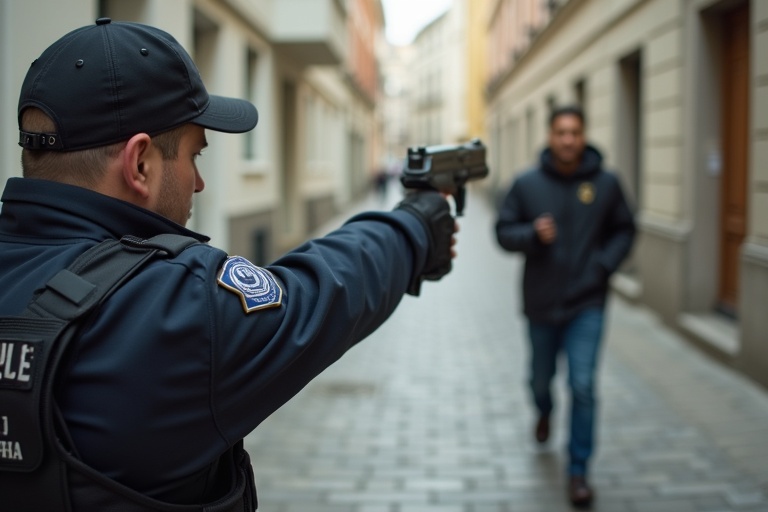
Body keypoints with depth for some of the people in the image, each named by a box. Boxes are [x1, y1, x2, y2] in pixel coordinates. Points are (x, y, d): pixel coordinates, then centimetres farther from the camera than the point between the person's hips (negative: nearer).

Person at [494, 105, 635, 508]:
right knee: (541, 377, 19)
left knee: (583, 386, -8)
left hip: (587, 304, -1)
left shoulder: (606, 184, -4)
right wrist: (533, 234, -21)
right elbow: (503, 231, -2)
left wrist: (604, 264, -8)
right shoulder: (527, 183, -5)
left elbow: (623, 230, 7)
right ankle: (544, 411, 56)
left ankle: (578, 471, 6)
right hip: (541, 303, 1)